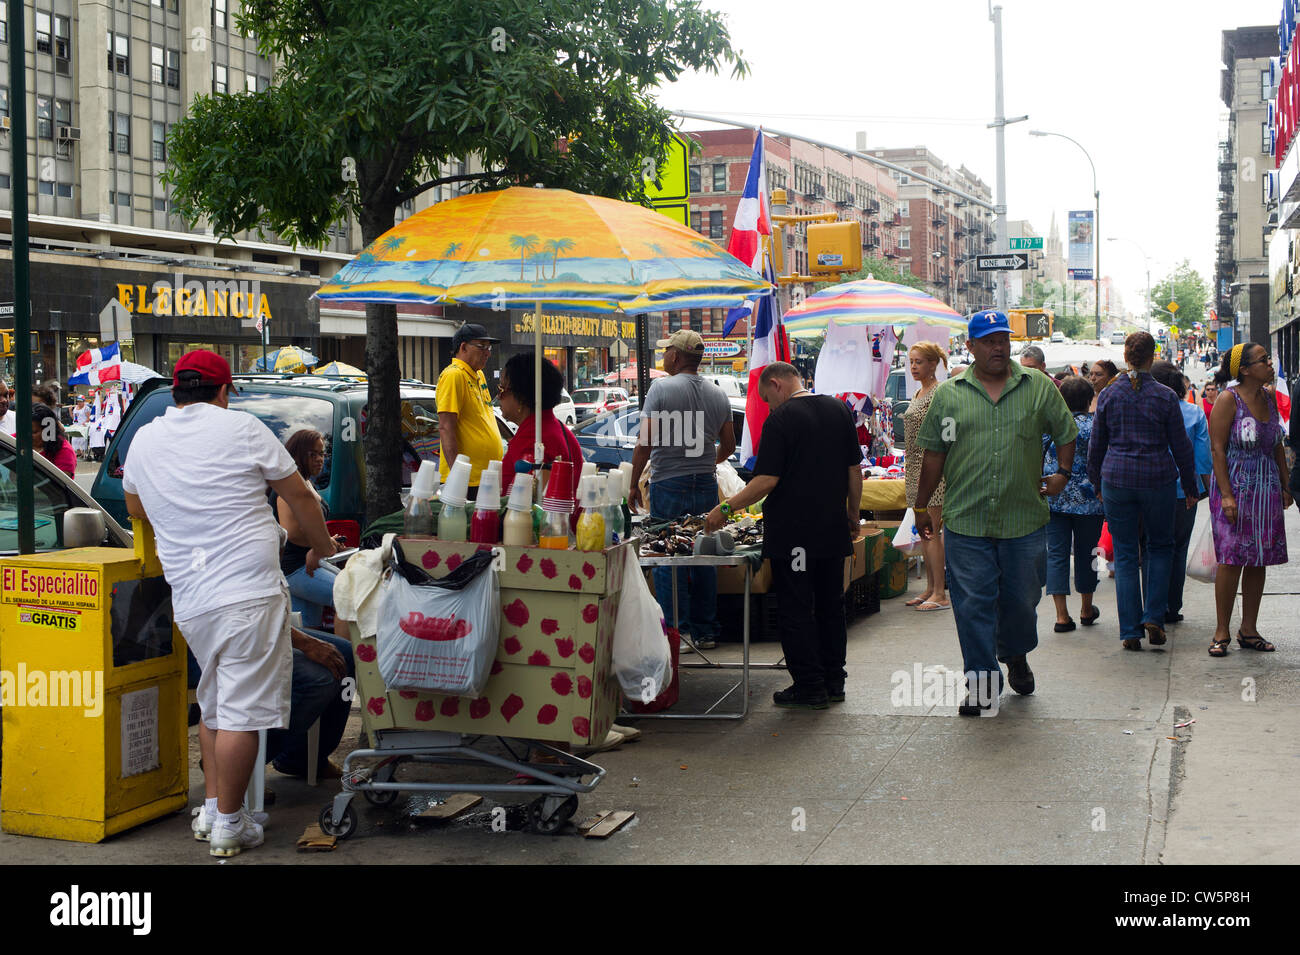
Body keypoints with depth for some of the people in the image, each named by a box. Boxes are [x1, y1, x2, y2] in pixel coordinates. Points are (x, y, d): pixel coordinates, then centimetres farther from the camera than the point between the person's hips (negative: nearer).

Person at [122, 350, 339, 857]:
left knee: (214, 702, 21)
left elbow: (136, 508, 30)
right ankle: (228, 824, 1)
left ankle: (211, 807, 25)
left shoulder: (144, 440, 11)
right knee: (241, 710, -2)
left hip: (188, 600, 6)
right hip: (248, 592, -6)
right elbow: (299, 495, 5)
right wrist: (322, 547, 21)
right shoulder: (241, 428, -3)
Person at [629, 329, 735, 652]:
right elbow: (728, 445, 16)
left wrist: (634, 484, -5)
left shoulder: (661, 388, -9)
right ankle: (706, 632, 15)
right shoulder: (717, 394, 8)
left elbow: (645, 442, -13)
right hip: (706, 485, 5)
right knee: (704, 558, 10)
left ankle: (679, 633, -1)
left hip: (669, 484, -5)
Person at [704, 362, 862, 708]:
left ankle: (809, 687, 2)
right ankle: (833, 682, 20)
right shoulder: (839, 410, 8)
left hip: (792, 533, -6)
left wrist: (725, 509, -8)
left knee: (796, 610, 1)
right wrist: (853, 518, 20)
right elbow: (855, 471, 11)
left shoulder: (780, 420, -12)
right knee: (830, 607, 15)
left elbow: (767, 481, -16)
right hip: (833, 530, 7)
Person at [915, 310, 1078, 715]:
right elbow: (934, 452, 8)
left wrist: (1062, 473, 4)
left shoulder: (1040, 388, 6)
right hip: (966, 520, -1)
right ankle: (982, 683, 8)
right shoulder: (948, 394, 5)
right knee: (973, 604, -1)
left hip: (1025, 519, 1)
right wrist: (921, 506, 9)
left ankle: (1016, 655, 40)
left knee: (1022, 597, 12)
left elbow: (1066, 432, 16)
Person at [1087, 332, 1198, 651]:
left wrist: (1097, 481, 18)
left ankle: (1130, 631, 4)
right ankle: (1154, 616, 5)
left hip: (1117, 479, 1)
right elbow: (1181, 446, 1)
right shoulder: (1165, 397, -4)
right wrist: (1191, 487, 11)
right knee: (1160, 547, 17)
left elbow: (1096, 445, 6)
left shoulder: (1109, 394, -1)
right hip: (1158, 479, -1)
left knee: (1125, 554, 6)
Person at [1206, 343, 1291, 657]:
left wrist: (1285, 486, 12)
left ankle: (1249, 630, 14)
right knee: (1231, 559, -7)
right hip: (1235, 487, -6)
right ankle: (1222, 632, 1)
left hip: (1267, 490, 6)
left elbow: (1277, 445, 17)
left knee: (1259, 560, 6)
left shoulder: (1269, 397, 9)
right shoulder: (1228, 399, -9)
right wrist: (1226, 495, -18)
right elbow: (1217, 448, -12)